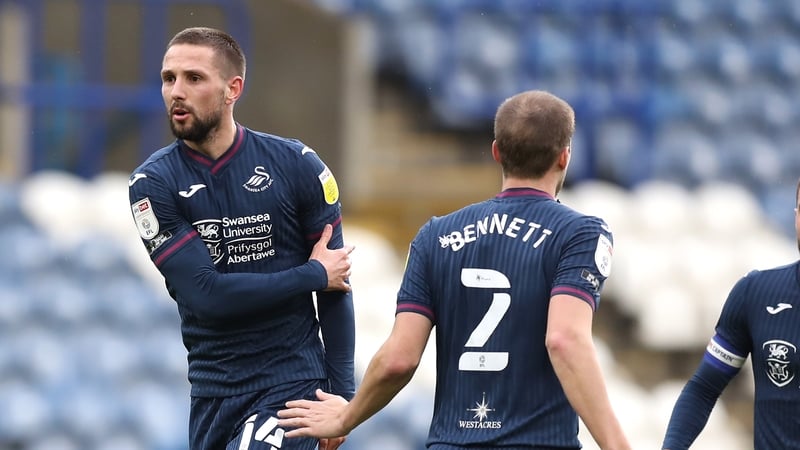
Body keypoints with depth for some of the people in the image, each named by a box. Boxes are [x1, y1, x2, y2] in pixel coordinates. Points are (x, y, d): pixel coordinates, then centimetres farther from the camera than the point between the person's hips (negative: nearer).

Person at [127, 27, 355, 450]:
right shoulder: (153, 184, -4)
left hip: (294, 382, -2)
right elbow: (207, 294, -13)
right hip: (215, 394, 2)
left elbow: (336, 287, 1)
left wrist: (341, 395, -2)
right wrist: (312, 275, -10)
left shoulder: (295, 165, -4)